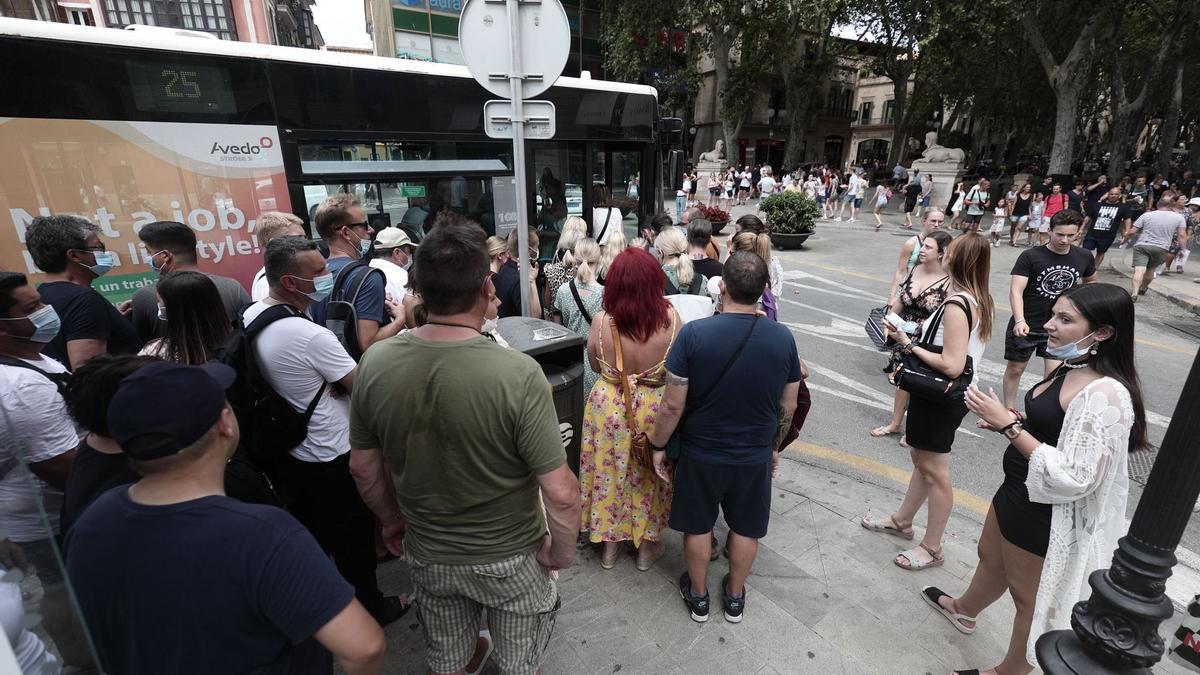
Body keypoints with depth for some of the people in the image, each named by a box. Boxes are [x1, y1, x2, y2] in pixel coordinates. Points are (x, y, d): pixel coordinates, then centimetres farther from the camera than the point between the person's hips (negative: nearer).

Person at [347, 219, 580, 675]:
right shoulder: (517, 374, -30)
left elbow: (363, 469, -3)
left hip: (427, 555, 4)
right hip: (509, 558, -3)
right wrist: (563, 552, -6)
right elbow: (561, 494, -26)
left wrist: (392, 521, 14)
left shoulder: (374, 364, -16)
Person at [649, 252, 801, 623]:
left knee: (698, 526, 20)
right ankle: (734, 597, 43)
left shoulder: (693, 334, -22)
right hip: (756, 456, 2)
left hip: (701, 453, -2)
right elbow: (788, 407, -1)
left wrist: (658, 446, -2)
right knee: (746, 528, 22)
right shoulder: (783, 337, -12)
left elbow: (673, 405, -18)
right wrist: (776, 446, 15)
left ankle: (698, 597, 40)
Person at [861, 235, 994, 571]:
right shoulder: (977, 300, 5)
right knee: (922, 461, 21)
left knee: (934, 471, 5)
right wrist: (921, 333, 4)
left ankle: (932, 548, 23)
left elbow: (951, 366, -28)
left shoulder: (956, 306, -24)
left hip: (940, 400, -9)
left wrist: (909, 345, -19)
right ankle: (902, 521, 39)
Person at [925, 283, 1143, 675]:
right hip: (1018, 494, 9)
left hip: (1047, 517, -9)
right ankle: (963, 610, 59)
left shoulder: (1106, 395, -29)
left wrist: (1009, 426, -30)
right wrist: (1010, 421, -2)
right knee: (991, 559, 32)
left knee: (1030, 600, 17)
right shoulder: (1072, 371, 0)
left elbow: (1073, 478, -31)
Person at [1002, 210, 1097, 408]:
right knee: (1015, 369, 9)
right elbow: (1016, 290, -22)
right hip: (1025, 326, -3)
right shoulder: (1030, 256, -14)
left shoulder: (1084, 257, 0)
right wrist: (1020, 321, -35)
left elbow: (1091, 281, 22)